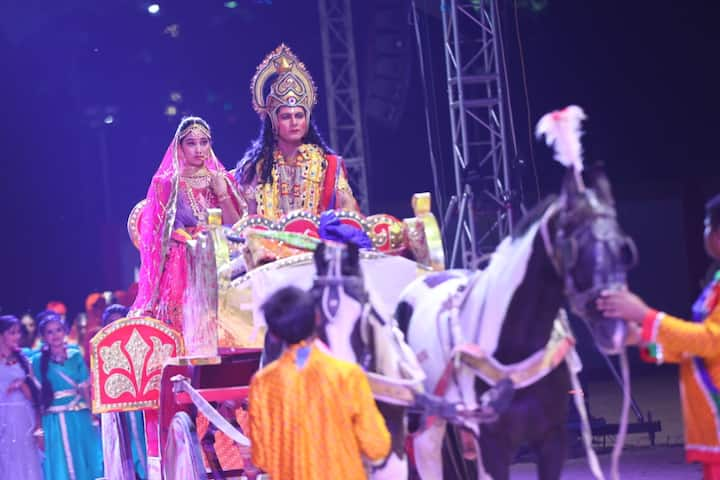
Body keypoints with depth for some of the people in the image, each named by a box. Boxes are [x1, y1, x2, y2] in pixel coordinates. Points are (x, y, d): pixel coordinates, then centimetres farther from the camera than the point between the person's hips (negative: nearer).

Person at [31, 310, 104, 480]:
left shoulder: (75, 355, 5)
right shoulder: (38, 360, 1)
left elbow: (86, 389, 4)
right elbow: (37, 396, 0)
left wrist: (93, 415, -3)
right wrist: (38, 428, -4)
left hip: (80, 420, 1)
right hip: (54, 423, -1)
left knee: (86, 464, 2)